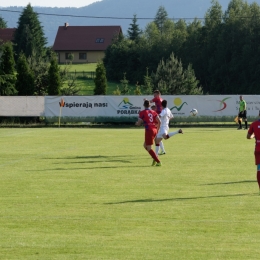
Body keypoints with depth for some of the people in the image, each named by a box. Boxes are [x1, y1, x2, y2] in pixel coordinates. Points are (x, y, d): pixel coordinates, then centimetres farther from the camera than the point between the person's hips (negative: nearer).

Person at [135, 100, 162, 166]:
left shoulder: (142, 113, -3)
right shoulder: (153, 112, 12)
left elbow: (139, 123, -6)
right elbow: (159, 121, 3)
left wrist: (136, 123, 19)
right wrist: (157, 130, 16)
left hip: (149, 131, -7)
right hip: (154, 130, 7)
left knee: (149, 148, 0)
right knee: (145, 145, 21)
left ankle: (158, 162, -7)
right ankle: (155, 158, 8)